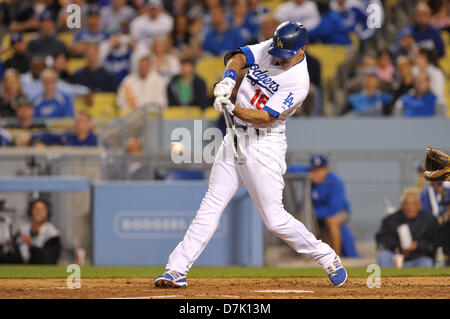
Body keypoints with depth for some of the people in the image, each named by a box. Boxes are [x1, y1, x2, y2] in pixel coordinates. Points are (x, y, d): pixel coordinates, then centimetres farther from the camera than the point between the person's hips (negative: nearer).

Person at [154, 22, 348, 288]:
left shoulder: (299, 82, -17)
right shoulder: (269, 48, 4)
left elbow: (265, 117, -22)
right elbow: (238, 56, -8)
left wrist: (232, 108, -34)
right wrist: (229, 79, -28)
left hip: (265, 144, -6)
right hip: (236, 137, 7)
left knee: (274, 218, -6)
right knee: (212, 205, 2)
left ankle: (328, 258, 12)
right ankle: (177, 270, -2)